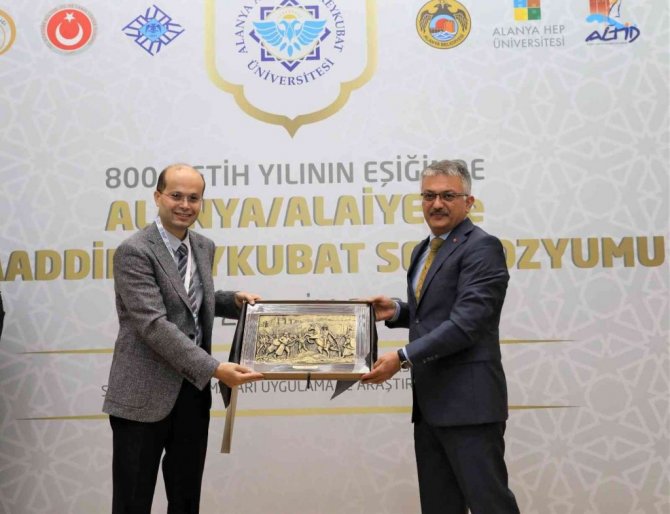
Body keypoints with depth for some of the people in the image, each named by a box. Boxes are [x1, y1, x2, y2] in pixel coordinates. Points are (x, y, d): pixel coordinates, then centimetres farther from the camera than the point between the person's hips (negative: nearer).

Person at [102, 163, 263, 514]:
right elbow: (154, 325, -24)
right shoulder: (134, 252, -15)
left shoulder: (203, 247, 9)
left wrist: (233, 300, 4)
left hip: (193, 390, 7)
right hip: (145, 393, -6)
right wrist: (214, 369, -30)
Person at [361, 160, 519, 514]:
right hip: (429, 402, 9)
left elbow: (465, 323, -20)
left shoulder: (481, 247, -11)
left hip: (467, 400, -9)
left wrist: (403, 358, -22)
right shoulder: (424, 250, 17)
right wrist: (397, 311, 6)